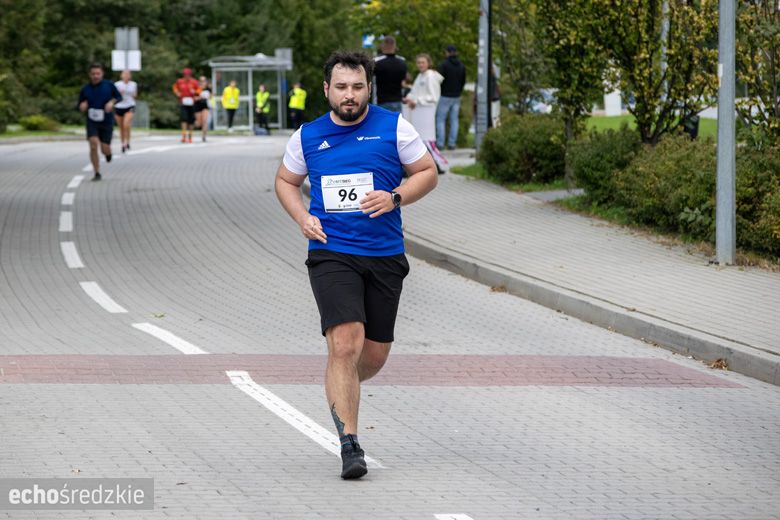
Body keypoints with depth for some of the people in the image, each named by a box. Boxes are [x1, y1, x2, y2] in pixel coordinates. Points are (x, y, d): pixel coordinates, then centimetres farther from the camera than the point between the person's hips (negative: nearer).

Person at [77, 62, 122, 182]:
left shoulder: (109, 85, -1)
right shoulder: (85, 89, 2)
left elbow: (119, 97, 10)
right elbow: (79, 105, 12)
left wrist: (112, 102, -12)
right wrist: (81, 106, -13)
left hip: (106, 122, 0)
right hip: (92, 122, 0)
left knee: (105, 149, -1)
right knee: (93, 145, -19)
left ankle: (108, 153, 40)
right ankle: (97, 173, -9)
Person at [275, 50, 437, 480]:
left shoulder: (394, 127, 1)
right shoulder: (307, 137, 5)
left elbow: (427, 173, 7)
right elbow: (286, 180, 20)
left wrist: (394, 198, -11)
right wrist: (303, 218, 1)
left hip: (385, 255, 2)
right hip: (331, 254, -1)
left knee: (375, 354, 8)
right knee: (345, 344, -18)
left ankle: (339, 389, 43)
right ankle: (349, 445, -14)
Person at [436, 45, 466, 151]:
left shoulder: (444, 65, -11)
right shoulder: (461, 66, 6)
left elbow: (439, 80, -13)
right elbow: (463, 82, 13)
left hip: (445, 96, -5)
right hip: (456, 97, 5)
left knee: (440, 120, 1)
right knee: (454, 120, 7)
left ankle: (440, 143, -5)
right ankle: (452, 143, 5)